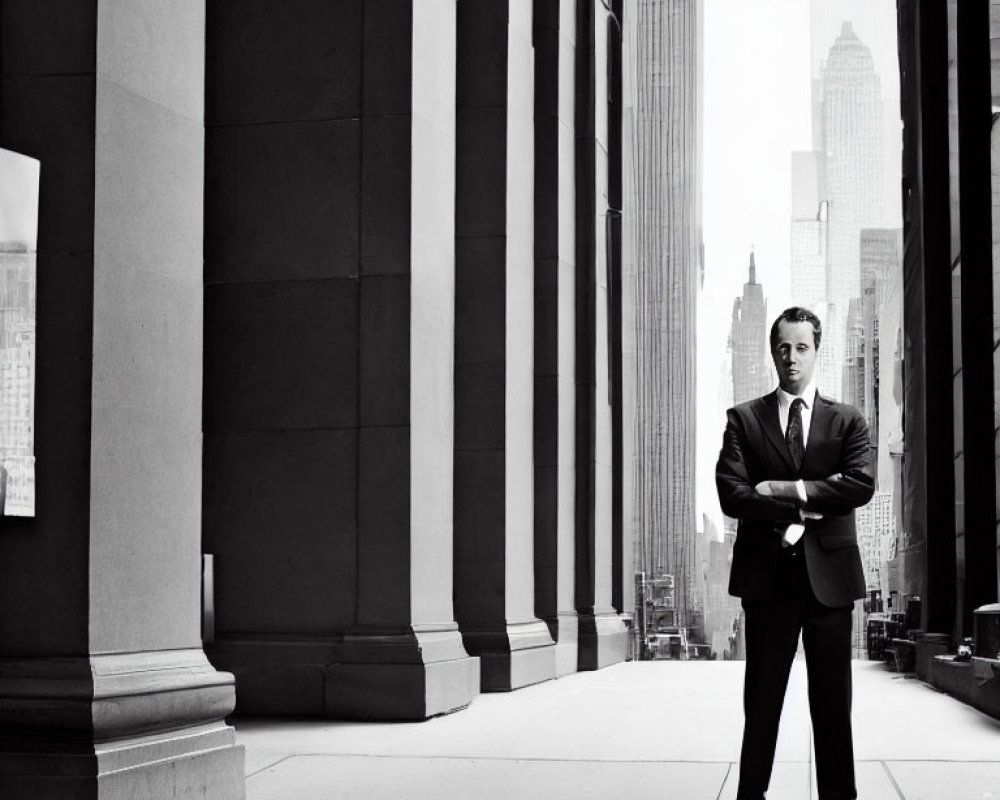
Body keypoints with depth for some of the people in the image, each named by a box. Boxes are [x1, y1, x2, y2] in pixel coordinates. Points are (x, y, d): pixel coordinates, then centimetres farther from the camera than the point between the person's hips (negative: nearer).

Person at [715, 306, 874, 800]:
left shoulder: (847, 421, 9)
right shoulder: (743, 420, 6)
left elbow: (861, 483, -8)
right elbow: (732, 495, -6)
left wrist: (787, 490, -12)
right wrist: (802, 508, -11)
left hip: (829, 573, 1)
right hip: (767, 574, -1)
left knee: (833, 702, 5)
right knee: (761, 701, 4)